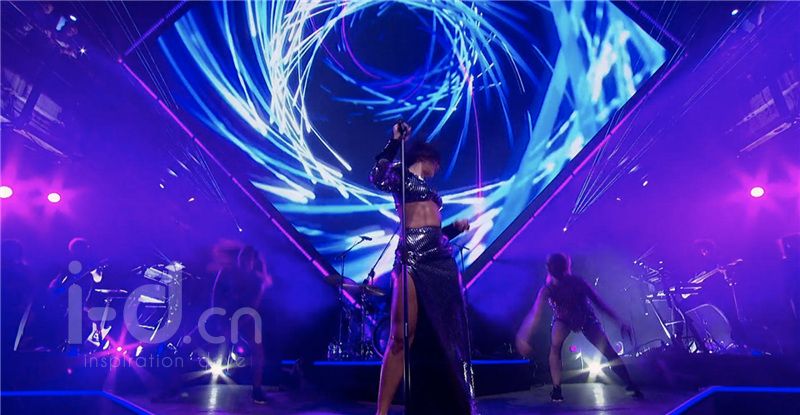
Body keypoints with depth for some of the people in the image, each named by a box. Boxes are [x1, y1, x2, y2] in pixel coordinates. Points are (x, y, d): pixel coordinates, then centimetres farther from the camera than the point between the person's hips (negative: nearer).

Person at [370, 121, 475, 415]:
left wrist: (456, 228, 26)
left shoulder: (429, 188, 29)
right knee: (402, 338, -12)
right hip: (412, 257, -7)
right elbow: (377, 178, -15)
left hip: (442, 259, 7)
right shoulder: (400, 175, 10)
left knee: (447, 337, 7)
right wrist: (395, 141, -8)